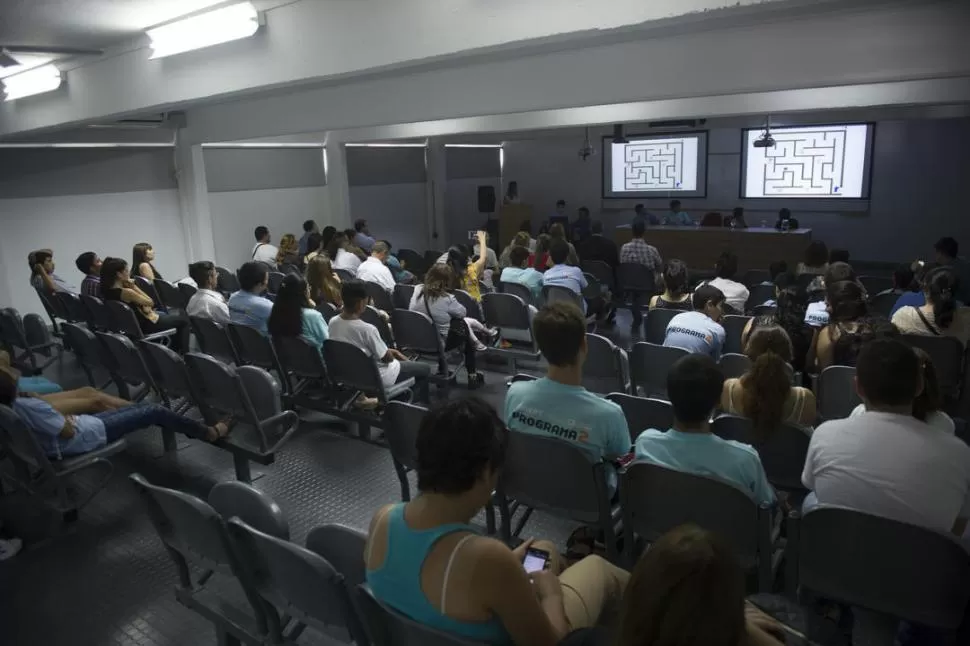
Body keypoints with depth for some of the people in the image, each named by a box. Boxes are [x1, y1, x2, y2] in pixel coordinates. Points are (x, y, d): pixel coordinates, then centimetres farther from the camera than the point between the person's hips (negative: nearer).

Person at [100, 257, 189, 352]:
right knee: (182, 320, 9)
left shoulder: (108, 291, -4)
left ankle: (172, 351, 37)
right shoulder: (126, 292, -31)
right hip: (143, 326, -9)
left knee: (165, 315, 33)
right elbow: (150, 302, -15)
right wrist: (134, 286, -14)